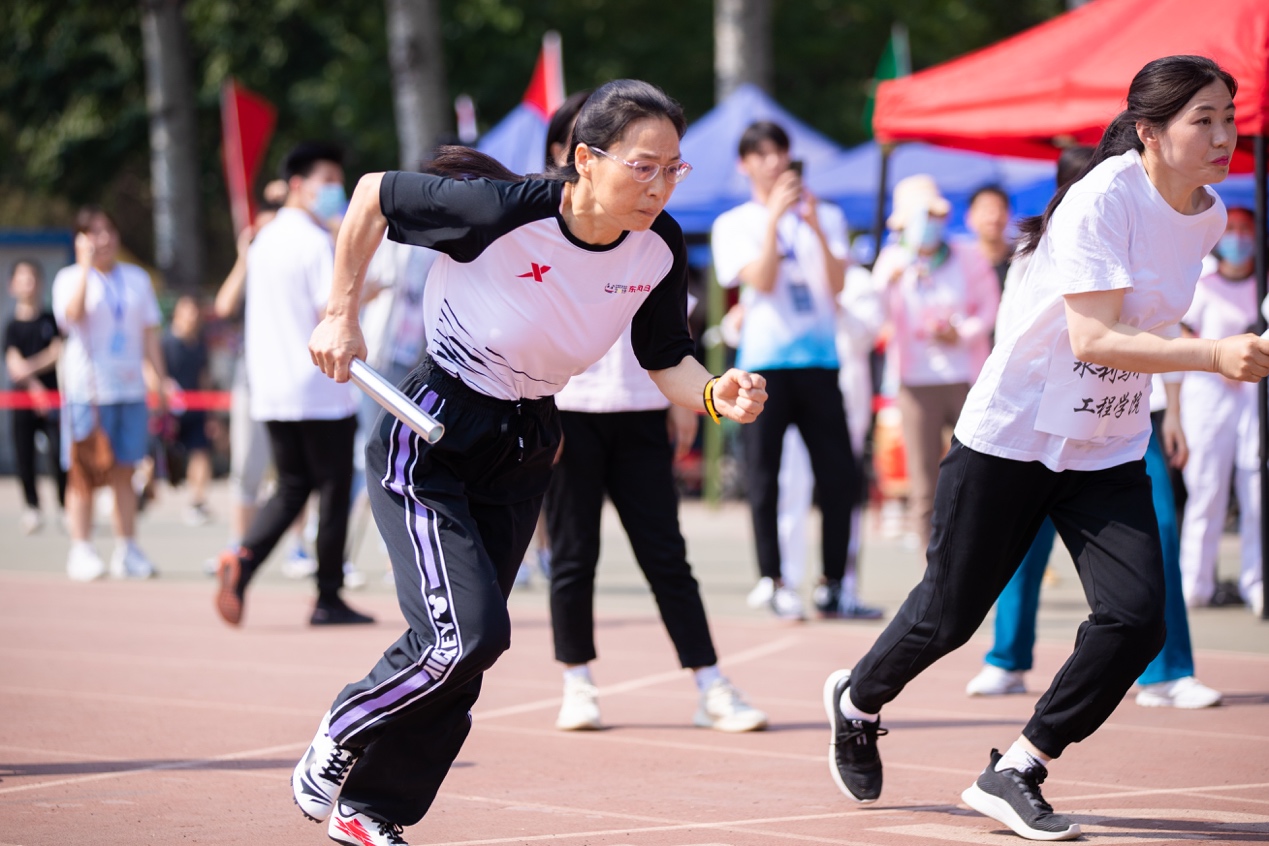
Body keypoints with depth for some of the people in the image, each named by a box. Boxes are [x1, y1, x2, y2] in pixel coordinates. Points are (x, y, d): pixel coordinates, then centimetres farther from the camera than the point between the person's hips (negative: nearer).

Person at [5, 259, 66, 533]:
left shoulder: (52, 320, 6)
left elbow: (59, 352, -2)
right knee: (24, 456, 0)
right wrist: (35, 386, -21)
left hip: (52, 398, -1)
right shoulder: (13, 327, 4)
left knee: (58, 452, -13)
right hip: (23, 399, 1)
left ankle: (65, 507, -5)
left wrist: (31, 366, -14)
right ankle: (32, 507, 12)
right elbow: (14, 362, -6)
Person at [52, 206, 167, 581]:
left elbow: (149, 335, 15)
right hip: (86, 389, -3)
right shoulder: (70, 277, 1)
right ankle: (81, 550, 2)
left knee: (124, 472, 5)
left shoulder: (137, 278, 13)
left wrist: (160, 381, 9)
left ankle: (127, 550, 9)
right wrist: (86, 266, -20)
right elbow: (73, 314, -19)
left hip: (131, 388, 4)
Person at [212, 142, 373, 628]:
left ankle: (243, 559, -11)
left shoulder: (265, 240, 13)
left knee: (291, 487, 14)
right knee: (333, 489, 3)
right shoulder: (316, 242, -12)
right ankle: (328, 599, 6)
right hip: (321, 392, -7)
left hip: (270, 390, 7)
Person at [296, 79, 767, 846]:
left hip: (524, 451, 6)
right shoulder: (501, 210, -27)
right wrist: (342, 315, -10)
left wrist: (716, 395, -20)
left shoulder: (660, 249, -11)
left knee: (461, 652, 8)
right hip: (432, 434, -6)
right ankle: (335, 745, 8)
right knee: (467, 633, -19)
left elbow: (667, 361, 1)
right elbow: (372, 193, -13)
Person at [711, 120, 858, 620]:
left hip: (819, 358, 2)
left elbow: (837, 283, 0)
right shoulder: (734, 224, 8)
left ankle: (833, 581, 3)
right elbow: (761, 280, -8)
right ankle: (772, 580, 3)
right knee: (764, 473, -3)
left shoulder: (824, 217, 14)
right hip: (764, 359, -2)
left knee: (837, 471, -4)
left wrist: (815, 226, -12)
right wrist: (775, 217, -11)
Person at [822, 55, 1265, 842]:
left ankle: (1015, 774, 0)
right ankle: (857, 700, 38)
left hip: (1110, 451, 6)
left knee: (1137, 616, -13)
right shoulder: (1104, 199, -22)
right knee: (951, 613, 6)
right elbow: (1092, 339, -31)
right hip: (1013, 432, -6)